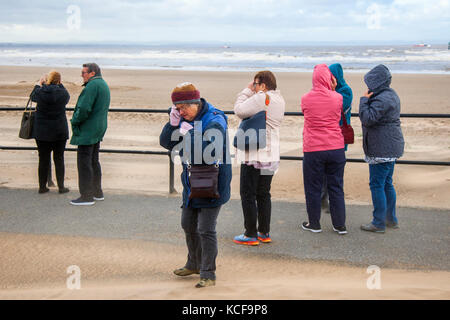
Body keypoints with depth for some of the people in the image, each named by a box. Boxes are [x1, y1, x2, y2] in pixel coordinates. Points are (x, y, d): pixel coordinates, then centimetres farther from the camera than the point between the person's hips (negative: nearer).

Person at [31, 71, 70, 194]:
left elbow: (33, 96, 15)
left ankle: (42, 186, 14)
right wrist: (59, 84, 19)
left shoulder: (41, 92, -9)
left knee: (43, 159, 8)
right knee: (59, 159, 8)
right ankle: (61, 187, 12)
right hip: (59, 132, -1)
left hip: (42, 132, 1)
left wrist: (40, 82, 26)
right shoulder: (63, 94, -11)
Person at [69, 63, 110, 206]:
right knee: (94, 161, 18)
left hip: (88, 130, -10)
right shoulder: (103, 84, 16)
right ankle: (97, 192, 26)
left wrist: (75, 121, -9)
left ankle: (86, 196, -4)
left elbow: (84, 108, -24)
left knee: (84, 162, -6)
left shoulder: (92, 85, -17)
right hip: (98, 129, 10)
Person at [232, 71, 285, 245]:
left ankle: (251, 235, 5)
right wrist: (251, 92, 7)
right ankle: (265, 233, 22)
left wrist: (246, 91, -2)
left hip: (254, 155, -8)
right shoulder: (279, 100, 10)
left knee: (248, 195, 1)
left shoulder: (261, 98, -17)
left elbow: (239, 110, -14)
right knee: (263, 194, 16)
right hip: (271, 155, 8)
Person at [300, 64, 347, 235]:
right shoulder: (337, 98, -3)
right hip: (336, 148, 2)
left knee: (313, 188, 10)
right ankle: (340, 225, 17)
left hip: (313, 150, -1)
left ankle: (314, 224, 19)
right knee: (336, 187, 11)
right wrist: (332, 90, 16)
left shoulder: (305, 99, -4)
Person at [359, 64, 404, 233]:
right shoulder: (391, 95, 14)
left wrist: (364, 100, -14)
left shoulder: (381, 99, -19)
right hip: (391, 147, 11)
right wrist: (368, 100, 9)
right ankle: (391, 219, 26)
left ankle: (379, 223, 2)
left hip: (381, 149, -11)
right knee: (387, 183, 17)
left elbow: (368, 119, -23)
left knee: (377, 185, -4)